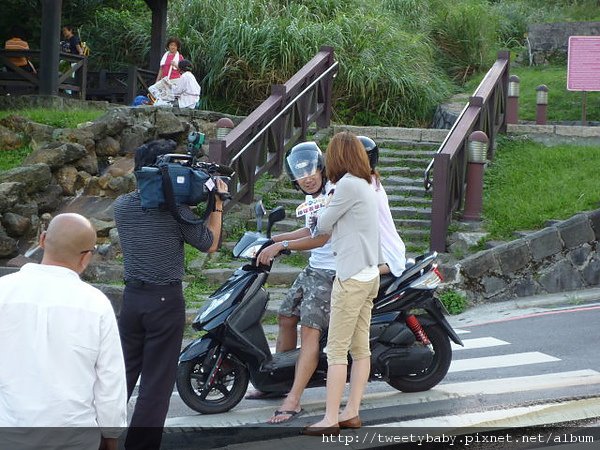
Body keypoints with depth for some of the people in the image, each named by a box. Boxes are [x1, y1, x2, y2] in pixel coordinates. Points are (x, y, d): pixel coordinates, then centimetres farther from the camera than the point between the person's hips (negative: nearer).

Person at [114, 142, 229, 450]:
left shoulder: (121, 205, 1)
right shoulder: (175, 209, -13)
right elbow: (209, 244, -1)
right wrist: (217, 204, 7)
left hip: (132, 297, 5)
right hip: (166, 300, -5)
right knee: (157, 381, 3)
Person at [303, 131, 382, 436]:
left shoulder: (347, 185, -14)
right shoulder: (366, 185, 14)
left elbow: (321, 226, -5)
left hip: (351, 276, -9)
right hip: (369, 274, 10)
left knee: (337, 351, -7)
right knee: (360, 348, 10)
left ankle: (331, 419, -6)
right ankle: (352, 413, 14)